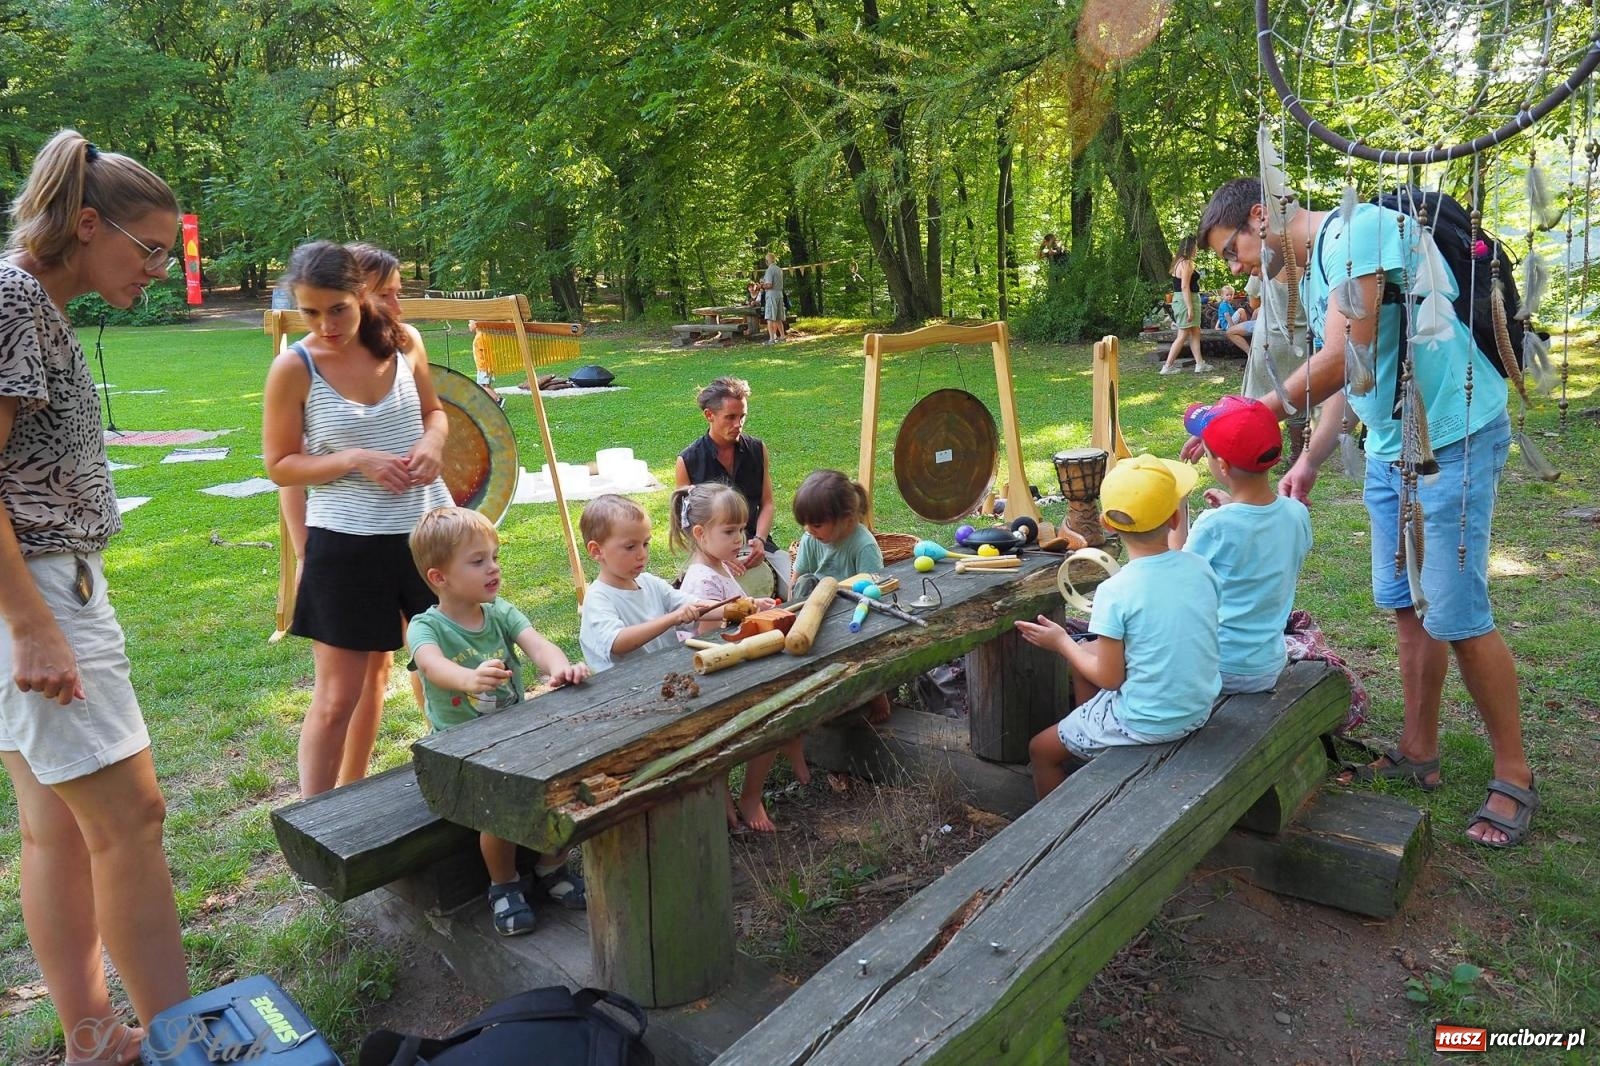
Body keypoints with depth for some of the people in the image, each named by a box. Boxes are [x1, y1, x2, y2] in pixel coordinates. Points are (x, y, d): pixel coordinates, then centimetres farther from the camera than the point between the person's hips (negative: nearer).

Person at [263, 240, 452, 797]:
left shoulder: (400, 342, -1)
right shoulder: (294, 367, -10)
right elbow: (279, 464, -5)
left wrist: (432, 442, -8)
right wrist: (355, 461, -20)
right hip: (347, 543, -4)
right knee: (337, 699, 4)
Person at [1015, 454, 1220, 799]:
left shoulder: (1114, 593, -24)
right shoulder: (1200, 567, -9)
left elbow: (1109, 678, -17)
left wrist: (1062, 643, -2)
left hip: (1145, 725, -6)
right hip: (1200, 710, 6)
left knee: (1041, 749, 15)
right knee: (1086, 654, 26)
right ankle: (1084, 742, 40)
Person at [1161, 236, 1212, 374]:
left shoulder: (1178, 262, 14)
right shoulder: (1186, 263, -15)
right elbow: (1185, 287, -22)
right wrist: (1190, 308, -24)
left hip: (1179, 299, 10)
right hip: (1187, 300, -10)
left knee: (1195, 333, 12)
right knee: (1183, 335, -5)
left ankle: (1200, 363, 14)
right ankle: (1167, 366, -4)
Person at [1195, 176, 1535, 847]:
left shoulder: (1356, 230, -17)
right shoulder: (1313, 276, 13)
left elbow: (1341, 361, -24)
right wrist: (1309, 463, 15)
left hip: (1452, 441, -9)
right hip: (1390, 449, 9)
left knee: (1456, 615, -5)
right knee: (1406, 607, 12)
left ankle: (1514, 776, 12)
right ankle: (1419, 754, 25)